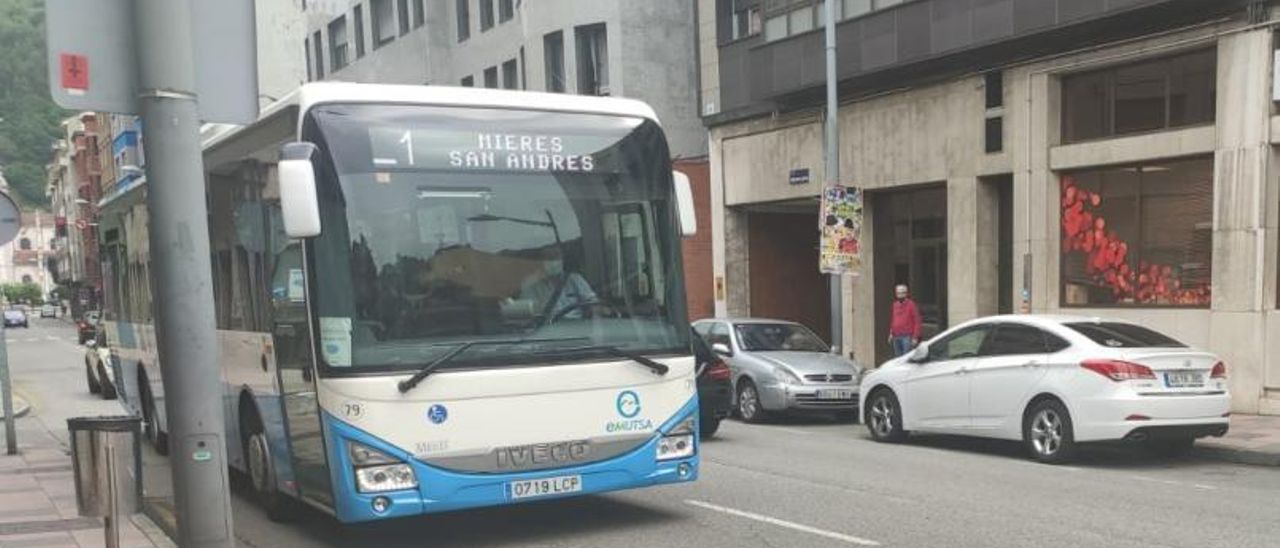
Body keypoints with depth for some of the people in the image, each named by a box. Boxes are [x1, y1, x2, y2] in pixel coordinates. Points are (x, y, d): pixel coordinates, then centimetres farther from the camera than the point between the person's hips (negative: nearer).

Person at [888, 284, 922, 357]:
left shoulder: (911, 304, -5)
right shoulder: (895, 305, 13)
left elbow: (917, 321, -6)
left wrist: (915, 337, -11)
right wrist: (891, 333, 14)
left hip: (907, 337, -6)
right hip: (896, 337, 6)